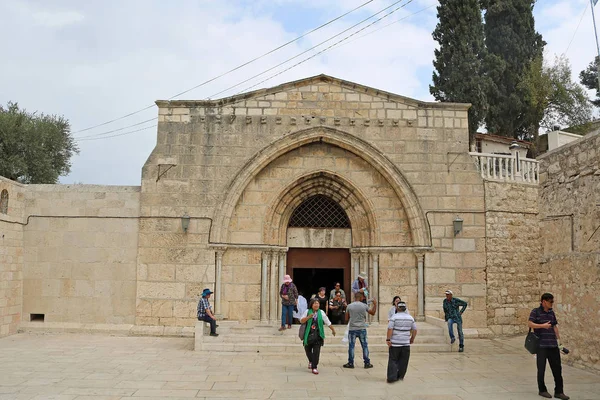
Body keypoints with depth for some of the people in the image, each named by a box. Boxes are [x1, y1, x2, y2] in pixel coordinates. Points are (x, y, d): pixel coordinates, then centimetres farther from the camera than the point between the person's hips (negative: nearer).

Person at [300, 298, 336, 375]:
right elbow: (301, 321, -3)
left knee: (316, 351, -8)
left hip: (318, 335, -1)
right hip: (308, 335, 1)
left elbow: (328, 322, 12)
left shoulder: (321, 312, 4)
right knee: (308, 350, 13)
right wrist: (308, 317, -18)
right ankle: (311, 361, 43)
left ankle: (314, 367, -1)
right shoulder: (307, 312, 2)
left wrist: (333, 330, 18)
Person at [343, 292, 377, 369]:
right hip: (362, 329, 0)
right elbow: (373, 313, 8)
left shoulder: (349, 306, -3)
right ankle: (367, 363, 13)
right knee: (365, 346, 9)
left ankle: (350, 363, 9)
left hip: (352, 329, 0)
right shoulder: (364, 306, -4)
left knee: (351, 346, 6)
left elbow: (346, 319, 2)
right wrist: (375, 304, 18)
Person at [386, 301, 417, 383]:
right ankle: (400, 376, 17)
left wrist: (388, 339, -10)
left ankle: (392, 377, -6)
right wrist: (412, 339, 21)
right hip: (406, 343, 3)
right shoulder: (410, 318, 6)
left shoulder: (394, 317, -7)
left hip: (395, 343, -3)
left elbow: (390, 329, -14)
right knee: (403, 361, 12)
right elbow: (414, 330, 10)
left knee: (393, 360, 1)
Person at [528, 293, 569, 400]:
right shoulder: (535, 312, -5)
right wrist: (543, 325, -24)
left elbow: (555, 326, 20)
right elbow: (530, 324, -15)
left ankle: (559, 391, 13)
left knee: (557, 368, 5)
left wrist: (558, 339, 16)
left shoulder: (551, 312, 14)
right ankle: (542, 390, 18)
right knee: (541, 368, 5)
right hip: (541, 345, -6)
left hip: (553, 345, 6)